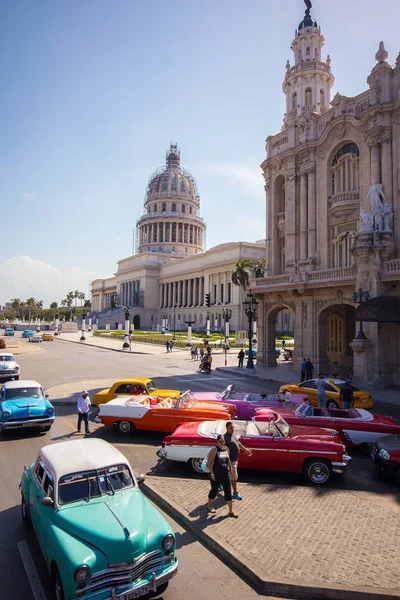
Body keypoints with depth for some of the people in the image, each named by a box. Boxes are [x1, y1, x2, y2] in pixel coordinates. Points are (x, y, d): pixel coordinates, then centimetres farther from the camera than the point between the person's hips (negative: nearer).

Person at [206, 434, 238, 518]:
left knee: (228, 492, 6)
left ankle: (231, 511, 17)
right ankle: (209, 506, 36)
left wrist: (230, 467, 11)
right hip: (216, 475, -5)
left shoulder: (226, 449, 2)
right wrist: (212, 474, -18)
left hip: (225, 474, 5)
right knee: (214, 490, 12)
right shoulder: (214, 450, -17)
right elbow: (209, 462, -17)